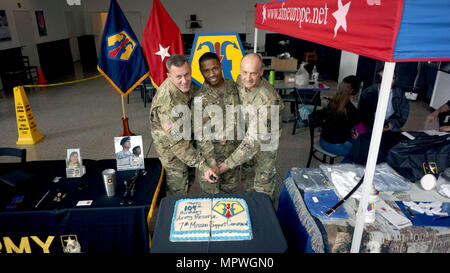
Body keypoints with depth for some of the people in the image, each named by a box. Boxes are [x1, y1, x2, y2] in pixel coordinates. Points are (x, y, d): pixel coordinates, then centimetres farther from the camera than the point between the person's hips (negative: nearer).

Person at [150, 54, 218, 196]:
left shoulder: (183, 85, -13)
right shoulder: (168, 104, -39)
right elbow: (179, 144, -36)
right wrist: (203, 167, -37)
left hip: (185, 137, 8)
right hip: (172, 149, -8)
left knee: (187, 181, 27)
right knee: (178, 191, 11)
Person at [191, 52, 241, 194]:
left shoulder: (232, 85, -4)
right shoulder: (200, 98, -21)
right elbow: (201, 135, -19)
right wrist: (211, 161, -23)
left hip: (233, 148, 5)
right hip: (211, 150, -5)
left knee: (231, 187, 23)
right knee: (211, 191, 13)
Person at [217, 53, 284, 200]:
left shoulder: (269, 101, -40)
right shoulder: (241, 81, -18)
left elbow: (255, 139, -38)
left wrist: (228, 163, -37)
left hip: (266, 140, -6)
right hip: (247, 133, 6)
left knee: (263, 177, 15)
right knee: (246, 172, 26)